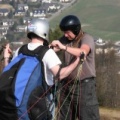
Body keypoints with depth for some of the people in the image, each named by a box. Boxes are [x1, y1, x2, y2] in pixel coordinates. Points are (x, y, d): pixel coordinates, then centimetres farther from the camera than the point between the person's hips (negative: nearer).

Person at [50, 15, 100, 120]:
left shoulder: (87, 38, -12)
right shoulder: (65, 39, 6)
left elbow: (83, 52, -33)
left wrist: (63, 47, -45)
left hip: (84, 85, -6)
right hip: (67, 84, 6)